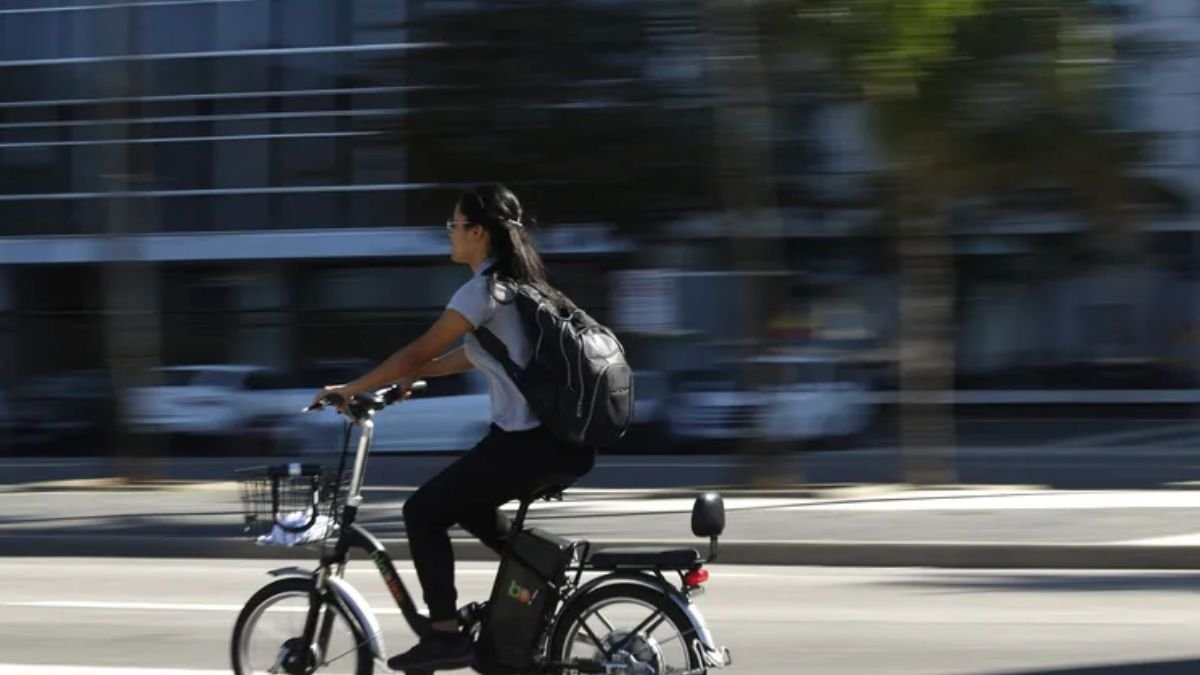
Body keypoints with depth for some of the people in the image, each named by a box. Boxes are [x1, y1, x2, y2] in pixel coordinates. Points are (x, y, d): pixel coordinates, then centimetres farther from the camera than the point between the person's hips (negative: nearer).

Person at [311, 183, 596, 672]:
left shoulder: (484, 290, -13)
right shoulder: (516, 283, 15)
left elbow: (420, 353, -12)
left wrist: (351, 390, -2)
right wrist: (409, 378, 28)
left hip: (524, 443, -9)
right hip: (557, 440, 9)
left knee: (423, 512, 0)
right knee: (464, 504, 28)